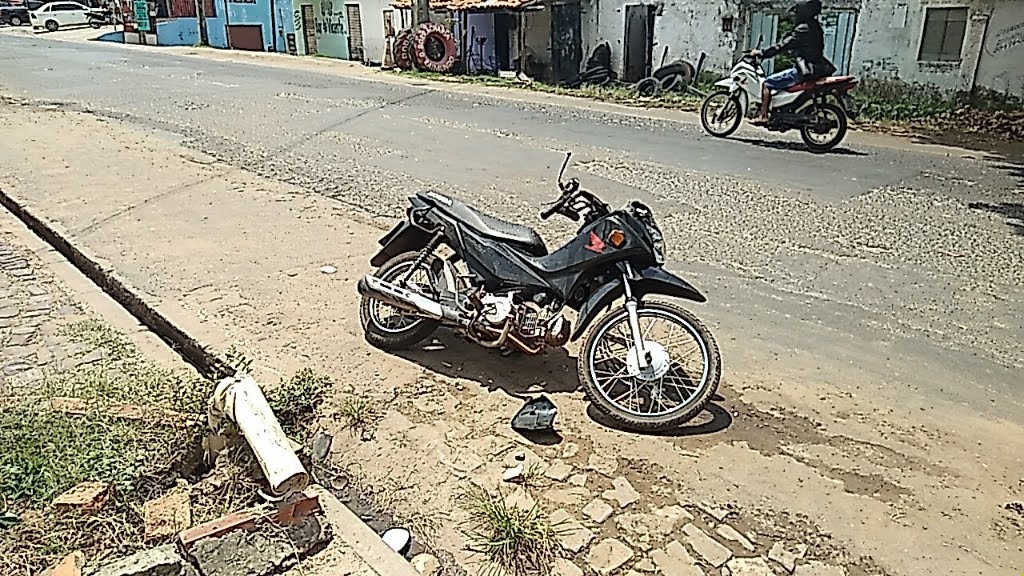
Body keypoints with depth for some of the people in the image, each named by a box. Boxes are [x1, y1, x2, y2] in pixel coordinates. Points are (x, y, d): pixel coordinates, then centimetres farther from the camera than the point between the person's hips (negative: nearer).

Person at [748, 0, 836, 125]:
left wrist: (761, 53, -12)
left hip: (803, 71, -10)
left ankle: (763, 116, -13)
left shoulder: (803, 29, -15)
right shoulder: (815, 28, 16)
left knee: (767, 83, -8)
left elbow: (784, 45, -18)